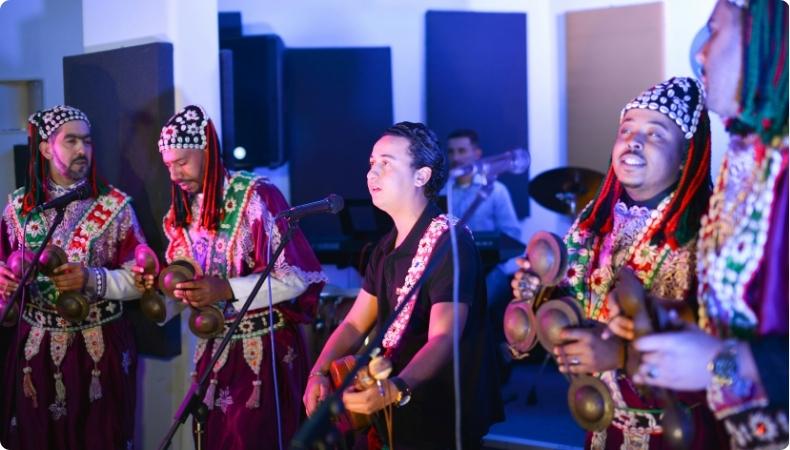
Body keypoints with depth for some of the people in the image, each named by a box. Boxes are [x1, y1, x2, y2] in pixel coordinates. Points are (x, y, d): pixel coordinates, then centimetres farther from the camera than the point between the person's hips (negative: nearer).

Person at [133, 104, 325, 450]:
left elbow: (296, 276, -17)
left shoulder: (256, 197, -13)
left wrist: (227, 290, -26)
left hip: (265, 348, -6)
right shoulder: (181, 213, 7)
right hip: (213, 349, 6)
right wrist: (156, 287, -8)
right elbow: (184, 287, 13)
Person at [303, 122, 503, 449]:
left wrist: (395, 389, -43)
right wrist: (319, 374, -7)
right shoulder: (387, 246, 9)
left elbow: (443, 339, -28)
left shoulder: (450, 243, -17)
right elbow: (355, 324, 9)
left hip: (442, 421, -7)